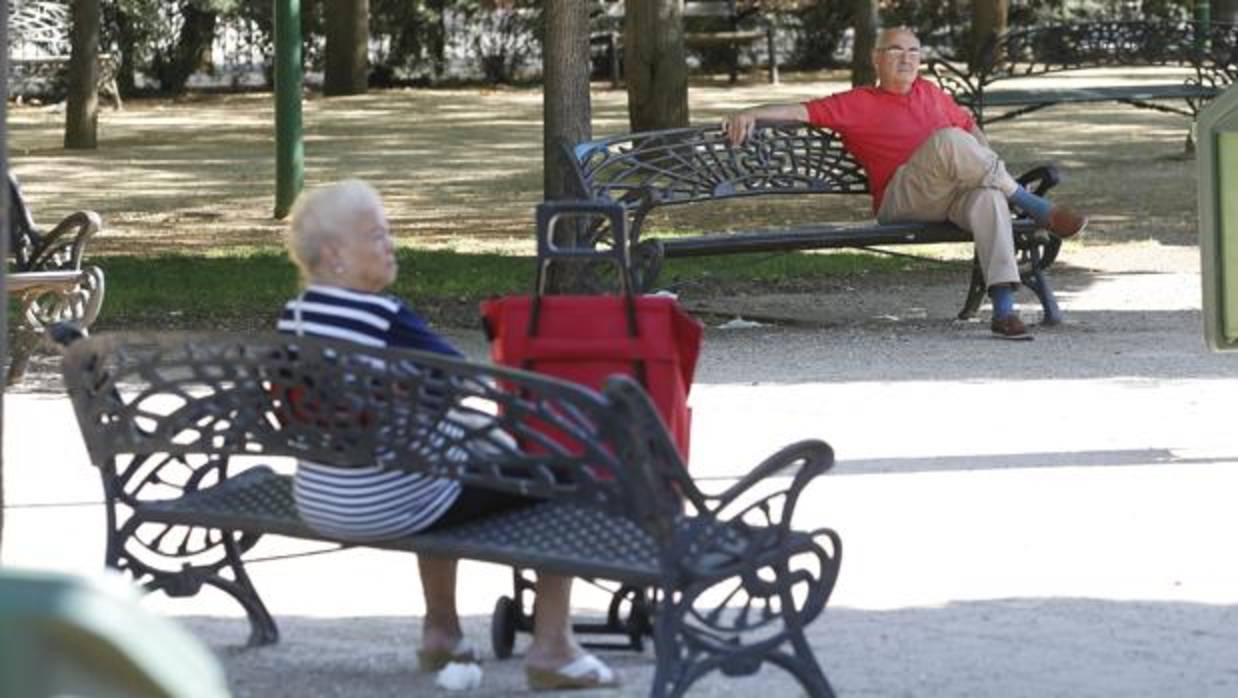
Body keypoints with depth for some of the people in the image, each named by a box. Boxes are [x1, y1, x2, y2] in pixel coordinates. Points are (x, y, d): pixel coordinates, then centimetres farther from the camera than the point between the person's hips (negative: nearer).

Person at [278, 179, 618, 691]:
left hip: (317, 505, 9)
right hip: (390, 509, -9)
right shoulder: (385, 318, -23)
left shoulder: (292, 318, 1)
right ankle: (552, 648, 4)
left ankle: (441, 632, 44)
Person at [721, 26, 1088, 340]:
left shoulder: (930, 94, 28)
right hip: (901, 201, -4)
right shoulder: (860, 103, 12)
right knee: (949, 140, -31)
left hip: (958, 193, 4)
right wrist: (752, 113, -12)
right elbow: (802, 111, 3)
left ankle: (1004, 308, -45)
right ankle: (1033, 206, -22)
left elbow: (969, 125, 40)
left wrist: (985, 163, 23)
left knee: (989, 197, -33)